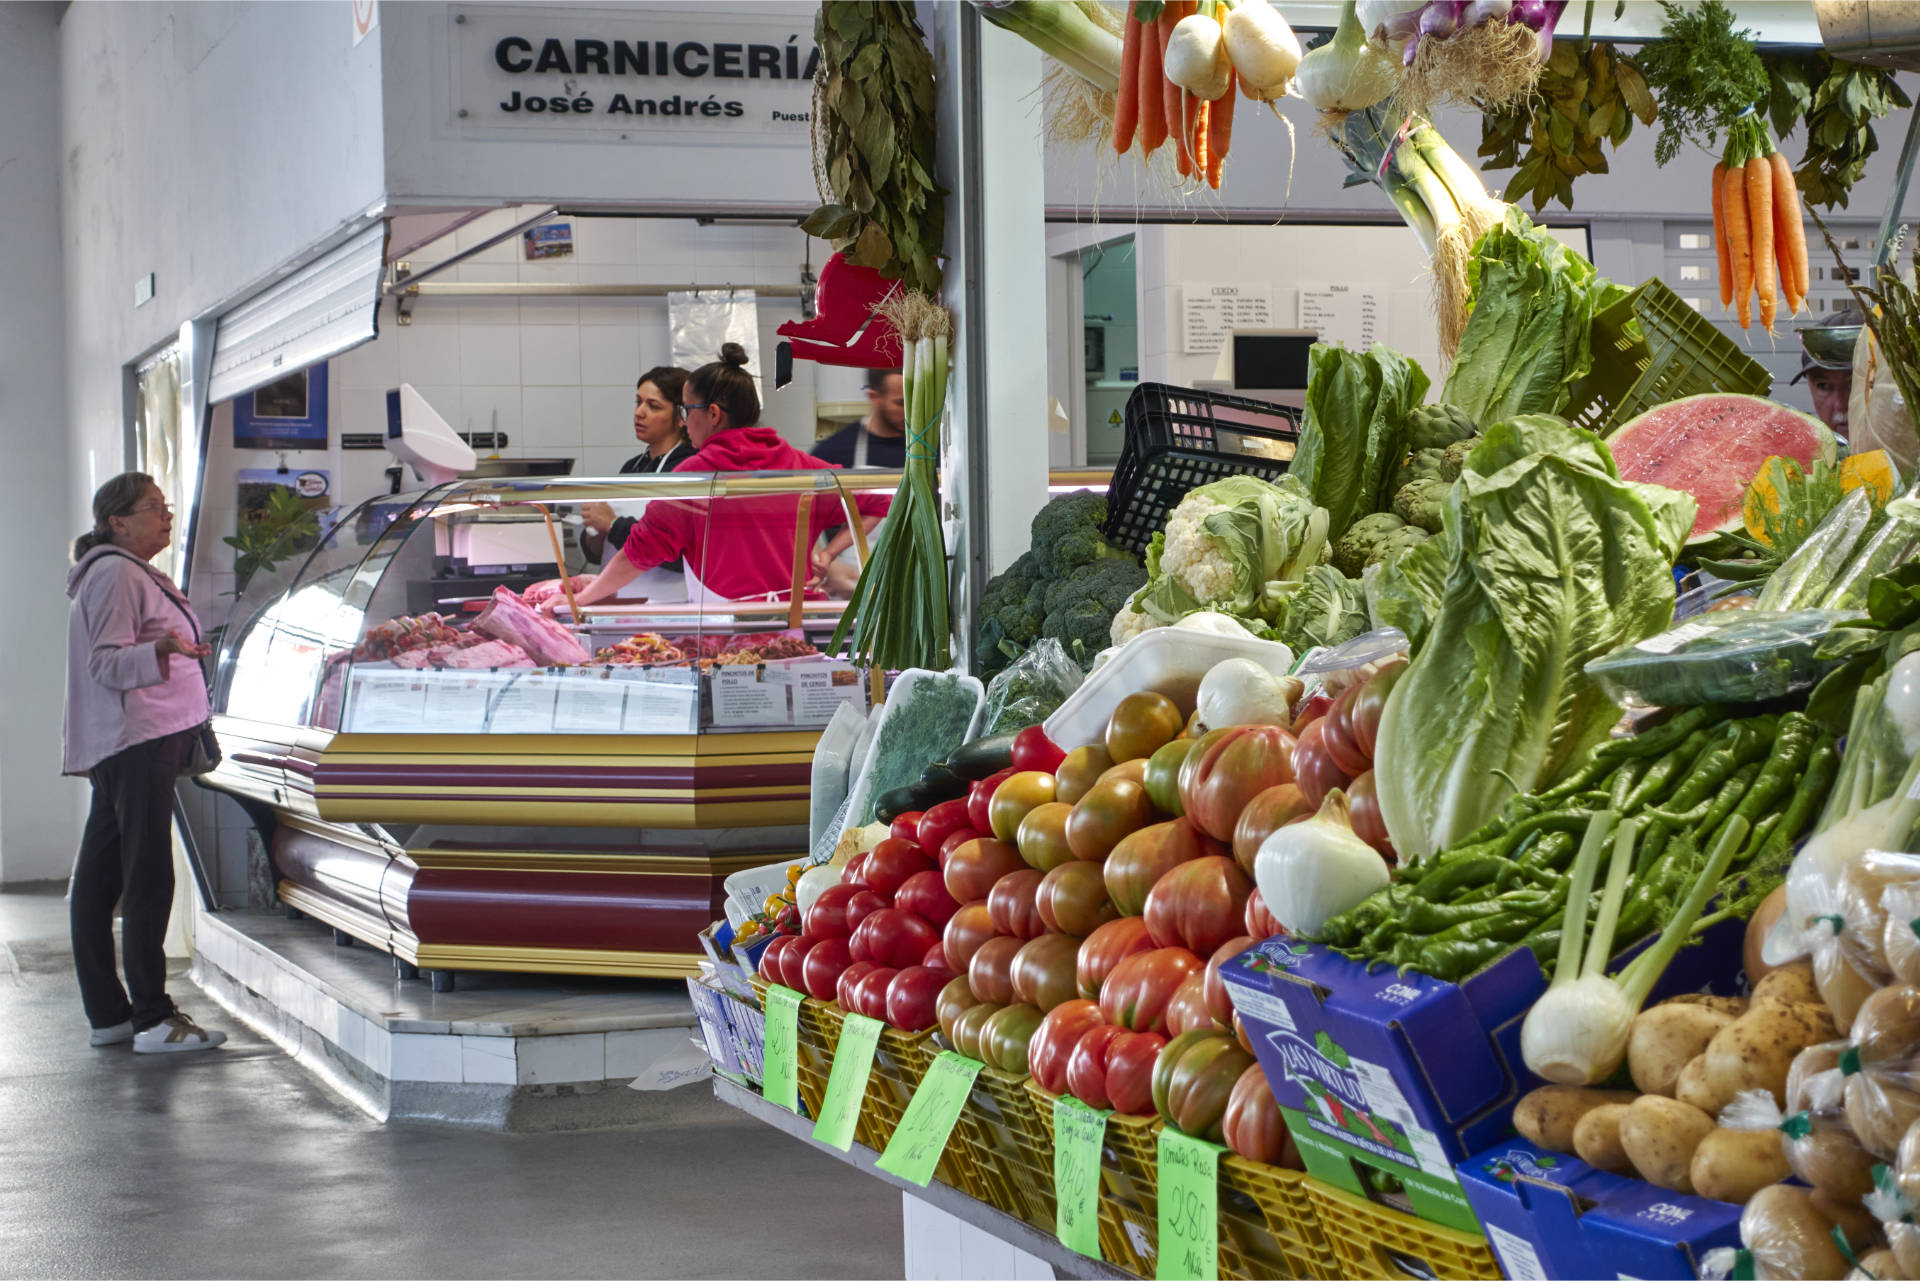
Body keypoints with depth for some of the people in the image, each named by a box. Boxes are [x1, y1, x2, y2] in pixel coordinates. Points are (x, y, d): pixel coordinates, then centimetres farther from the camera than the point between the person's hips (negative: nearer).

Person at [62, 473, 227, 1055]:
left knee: (99, 882, 9)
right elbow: (105, 664, -20)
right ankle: (153, 1019, -13)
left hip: (127, 746, 11)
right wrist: (160, 649, -36)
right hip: (136, 743, -11)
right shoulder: (115, 575, -11)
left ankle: (109, 1014, 13)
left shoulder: (134, 574, 20)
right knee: (148, 881, -12)